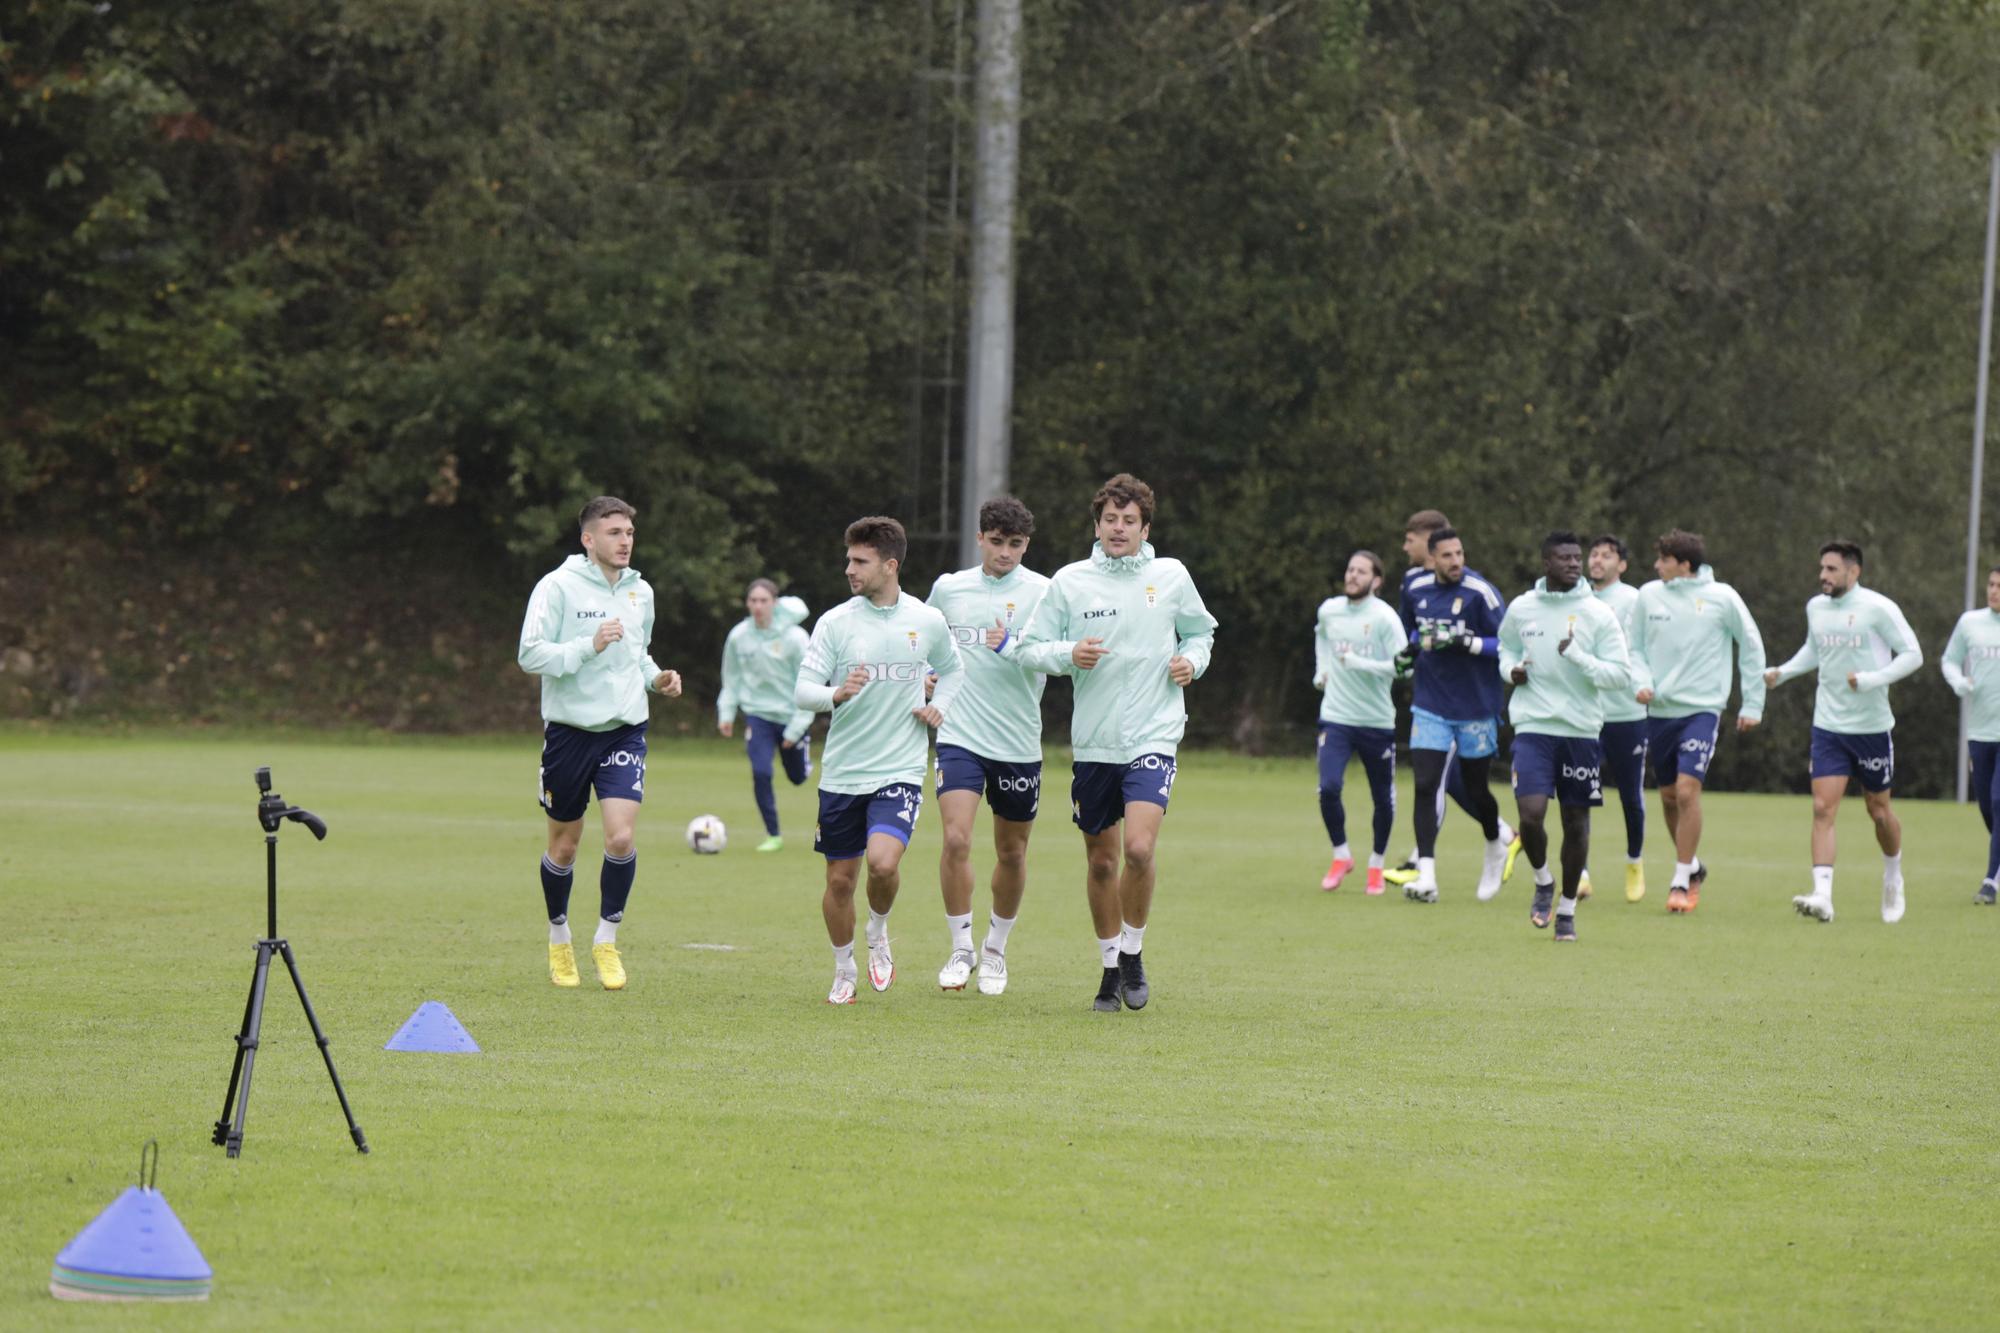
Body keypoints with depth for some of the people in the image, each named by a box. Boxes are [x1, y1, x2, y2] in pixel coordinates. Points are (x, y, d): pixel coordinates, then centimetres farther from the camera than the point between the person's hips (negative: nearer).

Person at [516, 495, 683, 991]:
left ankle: (606, 940, 4)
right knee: (564, 845, 7)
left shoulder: (640, 591, 9)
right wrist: (589, 646, -23)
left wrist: (655, 677, 6)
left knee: (621, 837, -13)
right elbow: (530, 654, -14)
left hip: (625, 730, 3)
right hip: (569, 729, -3)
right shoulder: (558, 586, -8)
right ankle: (559, 939, 29)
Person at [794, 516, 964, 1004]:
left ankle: (879, 935, 10)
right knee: (840, 878, 4)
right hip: (841, 774, 1)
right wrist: (837, 693, -29)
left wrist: (940, 707, 2)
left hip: (900, 771, -1)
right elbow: (802, 690, -8)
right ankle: (844, 972, 26)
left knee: (883, 862, -22)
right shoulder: (836, 622, -2)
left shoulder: (927, 622, 2)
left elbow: (953, 670, 22)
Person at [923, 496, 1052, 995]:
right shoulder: (948, 588, 7)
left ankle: (995, 949, 29)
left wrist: (1013, 647, -25)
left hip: (1019, 744, -1)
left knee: (1012, 853, 9)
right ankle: (961, 950, -4)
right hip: (960, 736, 1)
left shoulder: (1041, 592, -2)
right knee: (956, 840, -16)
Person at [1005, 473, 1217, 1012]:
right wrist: (1069, 655, -16)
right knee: (1101, 861, 8)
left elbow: (1201, 631, 20)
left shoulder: (1171, 576, 3)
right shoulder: (1069, 582, 0)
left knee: (1139, 848, -19)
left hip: (1153, 737, -1)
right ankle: (1111, 967, 25)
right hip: (1093, 740, 1)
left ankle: (1133, 953, 2)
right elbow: (1027, 649, 3)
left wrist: (1192, 661, -1)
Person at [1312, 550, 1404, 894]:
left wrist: (1361, 663, -26)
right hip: (1336, 717, 2)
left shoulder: (1384, 617, -11)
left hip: (1377, 720, -2)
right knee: (1328, 788, -14)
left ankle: (1376, 864, 27)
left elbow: (1403, 667, -18)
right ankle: (1341, 856, 7)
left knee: (1383, 798, 6)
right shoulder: (1329, 610, 4)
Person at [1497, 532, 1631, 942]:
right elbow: (1507, 646, 23)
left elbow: (1621, 674, -6)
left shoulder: (1599, 615, -3)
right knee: (1531, 814, -16)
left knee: (1576, 823, 5)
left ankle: (1567, 909, 21)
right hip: (1533, 727, 0)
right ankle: (1543, 882, 13)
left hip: (1581, 731, 0)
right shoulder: (1521, 609, 3)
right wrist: (1511, 669, 2)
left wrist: (1578, 658, -19)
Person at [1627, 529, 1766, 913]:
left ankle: (1682, 882, -10)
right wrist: (1641, 681, -7)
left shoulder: (1721, 597, -6)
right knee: (1668, 795, 10)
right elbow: (1636, 648, 13)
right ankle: (1692, 865, 31)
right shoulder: (1649, 595, 2)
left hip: (1702, 709, -4)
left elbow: (1751, 647, 4)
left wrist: (1752, 704, 4)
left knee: (1687, 790, -16)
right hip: (1659, 710, 4)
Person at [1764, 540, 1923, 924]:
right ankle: (1822, 897, -18)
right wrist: (1783, 672, 8)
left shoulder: (1878, 608, -11)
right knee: (1823, 809, -11)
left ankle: (1893, 879, 36)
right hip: (1828, 726, 4)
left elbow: (1912, 654, -9)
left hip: (1872, 726, -4)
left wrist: (1872, 679, -22)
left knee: (1879, 810, 10)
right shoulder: (1816, 608, 5)